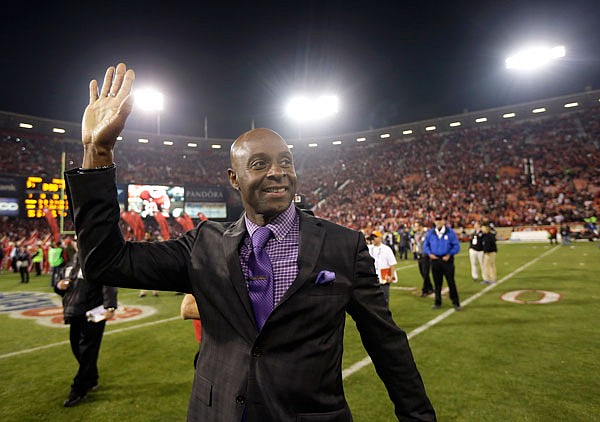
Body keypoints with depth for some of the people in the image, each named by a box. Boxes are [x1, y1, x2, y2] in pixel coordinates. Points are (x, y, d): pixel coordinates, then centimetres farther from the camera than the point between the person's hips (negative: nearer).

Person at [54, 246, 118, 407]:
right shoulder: (72, 262, 14)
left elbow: (108, 285, -22)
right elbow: (63, 283, 24)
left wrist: (110, 307, -32)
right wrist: (59, 286, -1)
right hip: (75, 314, 8)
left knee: (87, 352, -1)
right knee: (77, 348, 15)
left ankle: (79, 390, 12)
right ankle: (91, 380, 34)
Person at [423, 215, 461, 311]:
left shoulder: (450, 232, -3)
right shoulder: (430, 233, 6)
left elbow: (456, 246, -2)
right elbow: (425, 245, 12)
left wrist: (449, 254, -12)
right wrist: (430, 253, -3)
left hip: (446, 260, -3)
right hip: (435, 260, 3)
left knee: (451, 282, 0)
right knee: (437, 282, 9)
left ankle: (456, 303, 9)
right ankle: (437, 302, 19)